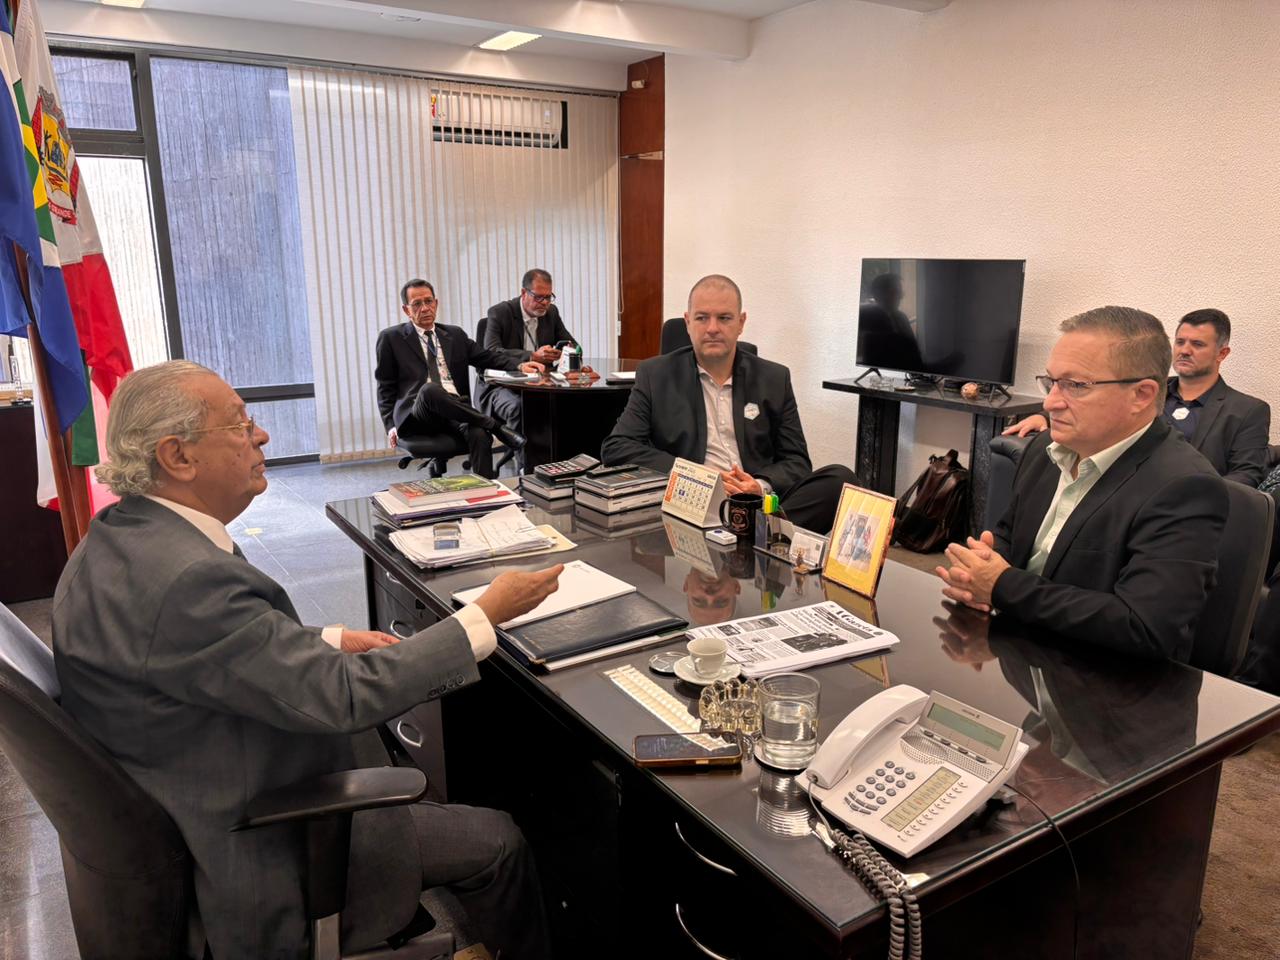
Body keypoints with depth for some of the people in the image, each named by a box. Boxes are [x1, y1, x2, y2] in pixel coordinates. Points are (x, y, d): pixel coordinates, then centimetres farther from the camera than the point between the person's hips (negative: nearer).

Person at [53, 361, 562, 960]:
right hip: (263, 859, -10)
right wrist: (488, 614, -24)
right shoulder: (189, 578, -34)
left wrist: (331, 643, 1)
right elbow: (343, 697, -32)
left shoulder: (118, 537, -3)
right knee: (497, 843, 1)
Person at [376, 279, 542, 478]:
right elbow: (385, 387, 12)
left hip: (456, 410, 3)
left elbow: (488, 356, 18)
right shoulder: (391, 338, 13)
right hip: (416, 415, -2)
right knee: (430, 389, -37)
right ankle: (496, 426, -27)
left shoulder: (455, 335, 22)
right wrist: (391, 425, 0)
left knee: (480, 434, -32)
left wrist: (520, 365, -2)